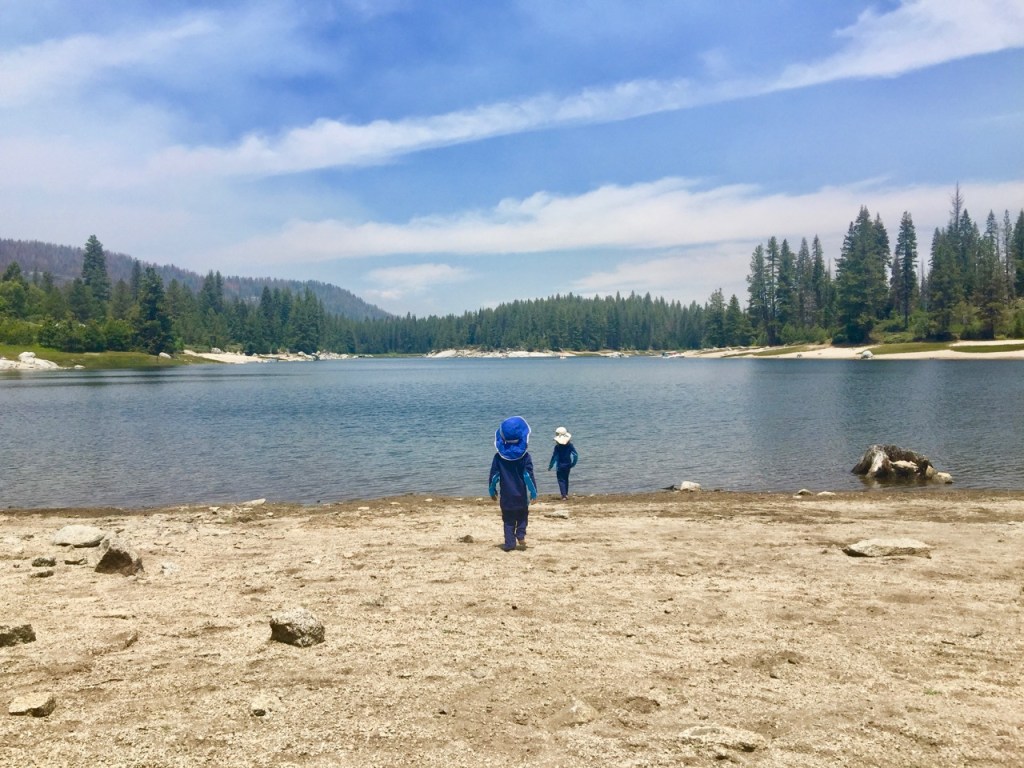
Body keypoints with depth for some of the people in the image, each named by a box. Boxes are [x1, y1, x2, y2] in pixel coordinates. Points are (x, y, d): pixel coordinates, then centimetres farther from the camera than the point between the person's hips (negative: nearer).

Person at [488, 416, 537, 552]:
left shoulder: (499, 456, -5)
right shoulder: (525, 456, -9)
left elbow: (493, 475, -1)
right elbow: (529, 475, -9)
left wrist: (492, 491, 12)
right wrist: (534, 491, 1)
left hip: (506, 495, 1)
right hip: (521, 494, -1)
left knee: (508, 519, 10)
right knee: (523, 515, 19)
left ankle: (509, 543, 6)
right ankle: (521, 534, 1)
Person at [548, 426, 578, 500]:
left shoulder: (557, 447, -14)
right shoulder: (570, 445, -4)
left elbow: (554, 457, -15)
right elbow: (575, 455, -3)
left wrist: (550, 466, -5)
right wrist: (573, 464, 10)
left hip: (560, 466, -4)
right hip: (567, 465, 4)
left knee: (561, 480, 1)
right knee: (566, 479, 21)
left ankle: (564, 495, -9)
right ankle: (566, 494, 27)